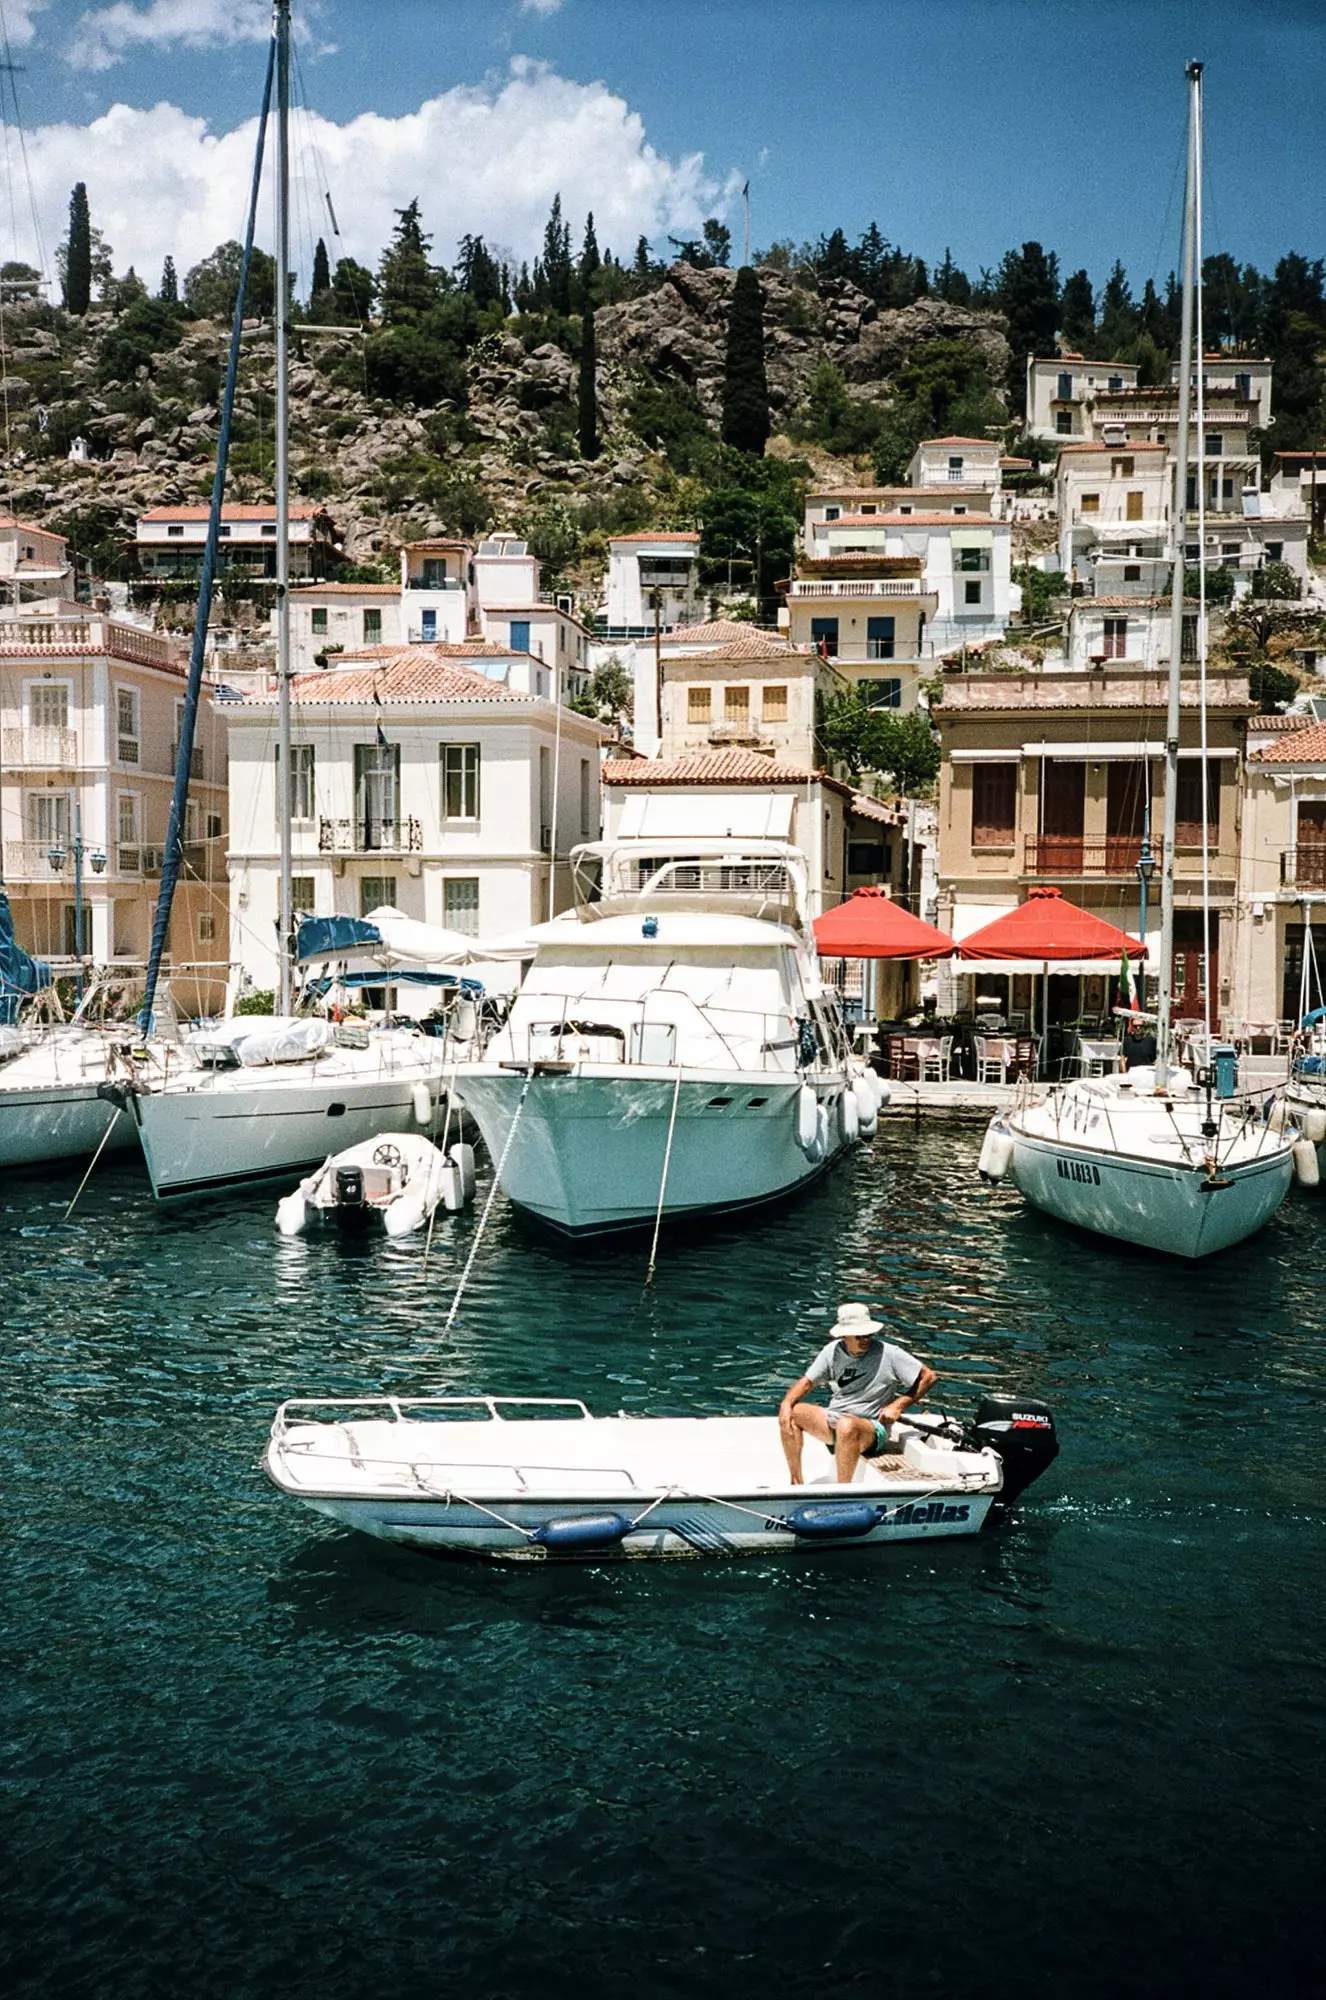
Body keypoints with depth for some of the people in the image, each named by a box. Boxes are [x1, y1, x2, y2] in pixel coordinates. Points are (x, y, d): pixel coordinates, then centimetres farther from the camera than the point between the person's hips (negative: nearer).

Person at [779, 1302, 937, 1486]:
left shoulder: (889, 1354, -9)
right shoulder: (833, 1351, 4)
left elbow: (929, 1376, -5)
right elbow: (807, 1382, 10)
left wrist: (898, 1405, -11)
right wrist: (786, 1403, -10)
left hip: (872, 1428, -6)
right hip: (832, 1422, 6)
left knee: (846, 1425, -39)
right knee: (792, 1413, -13)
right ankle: (796, 1484, -4)